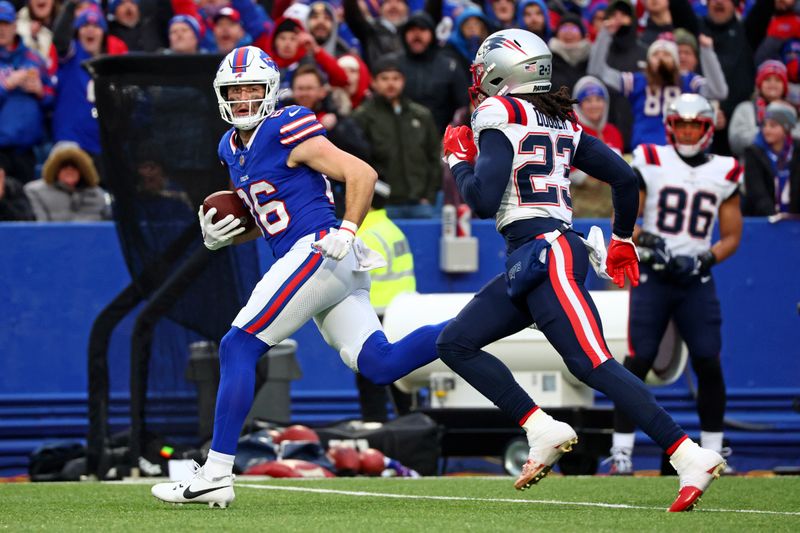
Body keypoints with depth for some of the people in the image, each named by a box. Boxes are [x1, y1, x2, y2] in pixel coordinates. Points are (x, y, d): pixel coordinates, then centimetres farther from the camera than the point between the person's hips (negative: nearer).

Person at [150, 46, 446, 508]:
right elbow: (262, 221, 28)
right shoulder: (232, 149, 19)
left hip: (317, 251, -9)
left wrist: (345, 233, -17)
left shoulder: (286, 132, -9)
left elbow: (363, 174, -11)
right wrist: (220, 236, 9)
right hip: (322, 267, 9)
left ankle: (217, 475, -10)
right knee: (379, 365, -1)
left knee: (238, 348, -9)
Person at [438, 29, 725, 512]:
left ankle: (691, 457, -24)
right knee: (455, 343, 10)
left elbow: (484, 201, -14)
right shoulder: (561, 120, 18)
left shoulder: (498, 115, -5)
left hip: (543, 250, -9)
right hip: (530, 262, 9)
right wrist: (623, 241, 31)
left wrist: (459, 160, 6)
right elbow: (625, 178, 17)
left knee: (593, 363, -17)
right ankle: (544, 431, 0)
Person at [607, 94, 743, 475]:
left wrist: (704, 259, -7)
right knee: (638, 361, -9)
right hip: (652, 276, -2)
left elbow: (731, 236, 12)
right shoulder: (650, 164, 2)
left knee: (709, 364, -5)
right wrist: (650, 243, -16)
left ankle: (712, 450, 7)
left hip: (697, 281, 2)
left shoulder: (723, 174, 9)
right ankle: (622, 450, -4)